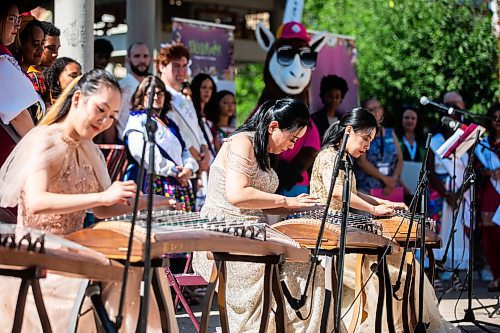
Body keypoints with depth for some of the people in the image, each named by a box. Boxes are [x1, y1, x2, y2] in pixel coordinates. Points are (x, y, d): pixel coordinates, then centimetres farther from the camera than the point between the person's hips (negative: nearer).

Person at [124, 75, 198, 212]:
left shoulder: (169, 123, 29)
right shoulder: (137, 120, 4)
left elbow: (184, 149, 26)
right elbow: (141, 152, -12)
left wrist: (189, 167, 1)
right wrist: (173, 171, -12)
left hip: (181, 183, 7)